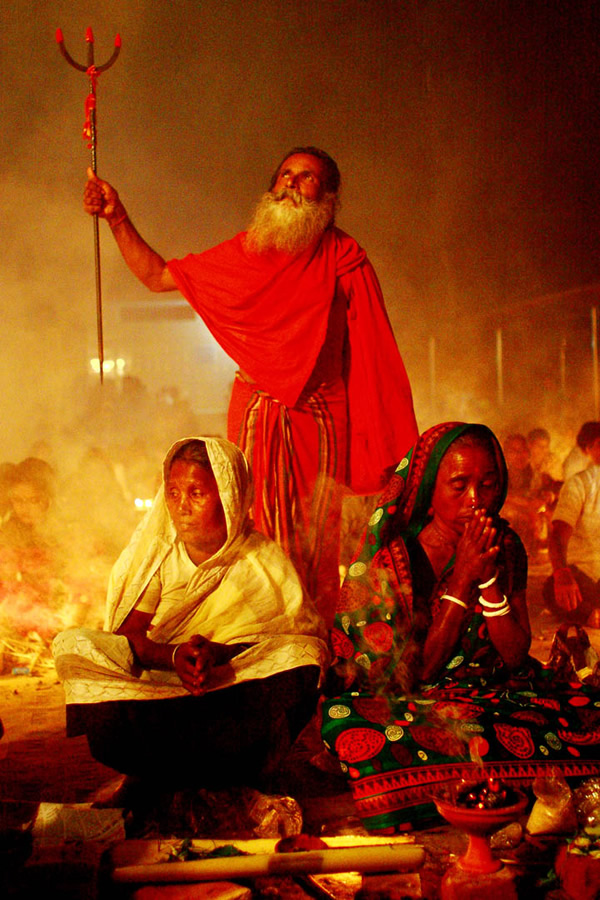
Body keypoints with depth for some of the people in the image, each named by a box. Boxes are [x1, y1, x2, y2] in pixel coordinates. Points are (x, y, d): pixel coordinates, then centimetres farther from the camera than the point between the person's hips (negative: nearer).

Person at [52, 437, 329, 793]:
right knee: (72, 645, -21)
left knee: (301, 657, -31)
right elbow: (127, 634, -4)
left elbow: (305, 638, -10)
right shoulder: (157, 552, 3)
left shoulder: (263, 561, -3)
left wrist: (219, 653, -26)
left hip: (237, 690, -1)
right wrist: (174, 655, -27)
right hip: (153, 683, 2)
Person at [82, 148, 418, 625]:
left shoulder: (344, 256, 2)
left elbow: (374, 349, 1)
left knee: (315, 535, 1)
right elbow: (157, 276, 17)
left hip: (319, 416, -2)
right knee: (254, 527, 2)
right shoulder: (245, 250, 10)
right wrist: (117, 217, 8)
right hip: (254, 411, 2)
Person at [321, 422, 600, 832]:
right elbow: (420, 671, -13)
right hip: (417, 700, -2)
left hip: (499, 689, 3)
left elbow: (515, 657, -4)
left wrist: (489, 575, -17)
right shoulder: (393, 557, -11)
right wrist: (463, 577, -19)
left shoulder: (507, 548, 1)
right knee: (347, 723, -35)